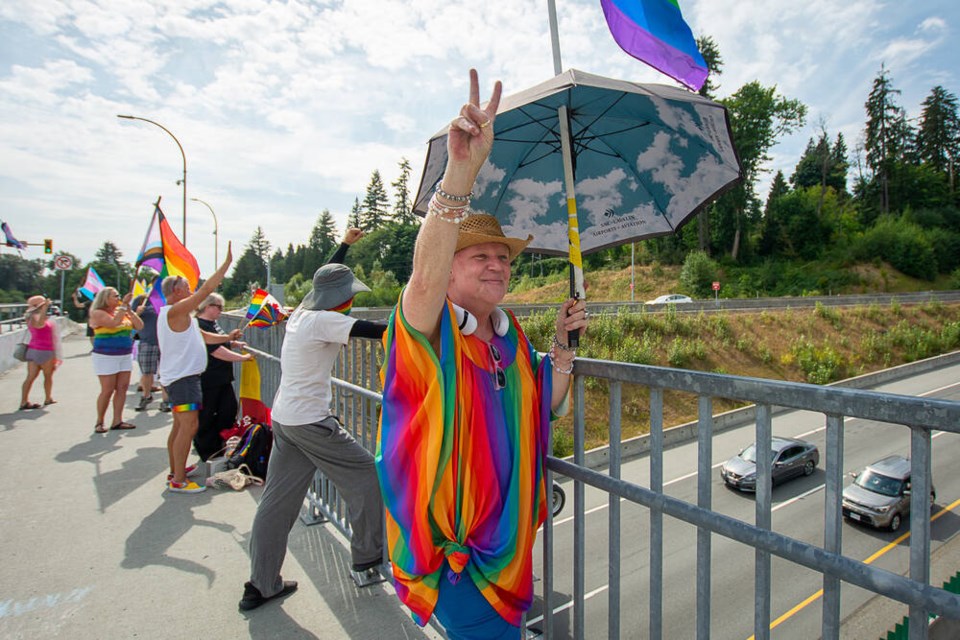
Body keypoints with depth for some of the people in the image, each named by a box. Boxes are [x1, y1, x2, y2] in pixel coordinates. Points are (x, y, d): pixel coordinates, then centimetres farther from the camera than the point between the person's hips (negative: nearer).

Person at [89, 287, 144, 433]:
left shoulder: (123, 312, 11)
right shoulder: (98, 313, -6)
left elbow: (140, 326, 4)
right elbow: (114, 323, -24)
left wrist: (129, 310, -3)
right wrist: (123, 307, -15)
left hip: (125, 356, 6)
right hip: (106, 356, -6)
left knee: (122, 388, 3)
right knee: (107, 390, -3)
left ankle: (117, 421, 8)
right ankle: (99, 422, 10)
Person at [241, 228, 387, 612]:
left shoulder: (301, 313, 8)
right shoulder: (322, 321, -18)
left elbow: (325, 278, 24)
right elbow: (375, 330, -25)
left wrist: (345, 244, 35)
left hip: (284, 418, 9)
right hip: (310, 421, -9)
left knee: (277, 500, 14)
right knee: (365, 477, 5)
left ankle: (260, 586, 25)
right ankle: (367, 562, 18)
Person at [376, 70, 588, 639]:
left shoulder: (511, 335, 3)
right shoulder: (431, 331, -17)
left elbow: (548, 407, 7)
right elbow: (425, 276, -40)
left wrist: (562, 344, -5)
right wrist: (461, 172, -50)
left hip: (505, 530, 7)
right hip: (447, 537, -6)